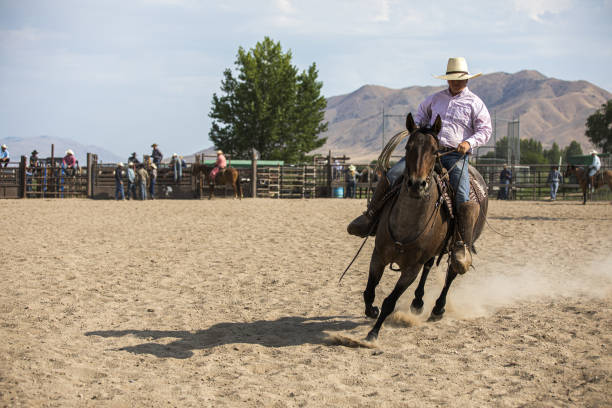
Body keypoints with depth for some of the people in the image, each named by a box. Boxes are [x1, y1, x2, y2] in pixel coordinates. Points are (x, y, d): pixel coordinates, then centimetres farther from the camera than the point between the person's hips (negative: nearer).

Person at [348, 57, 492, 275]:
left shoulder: (475, 104, 8)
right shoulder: (436, 98, 19)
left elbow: (485, 130, 4)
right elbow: (422, 112, 36)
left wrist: (470, 142, -15)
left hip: (456, 156, -3)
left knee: (464, 201, -25)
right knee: (393, 175, -15)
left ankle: (462, 247, -20)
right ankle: (370, 217, -4)